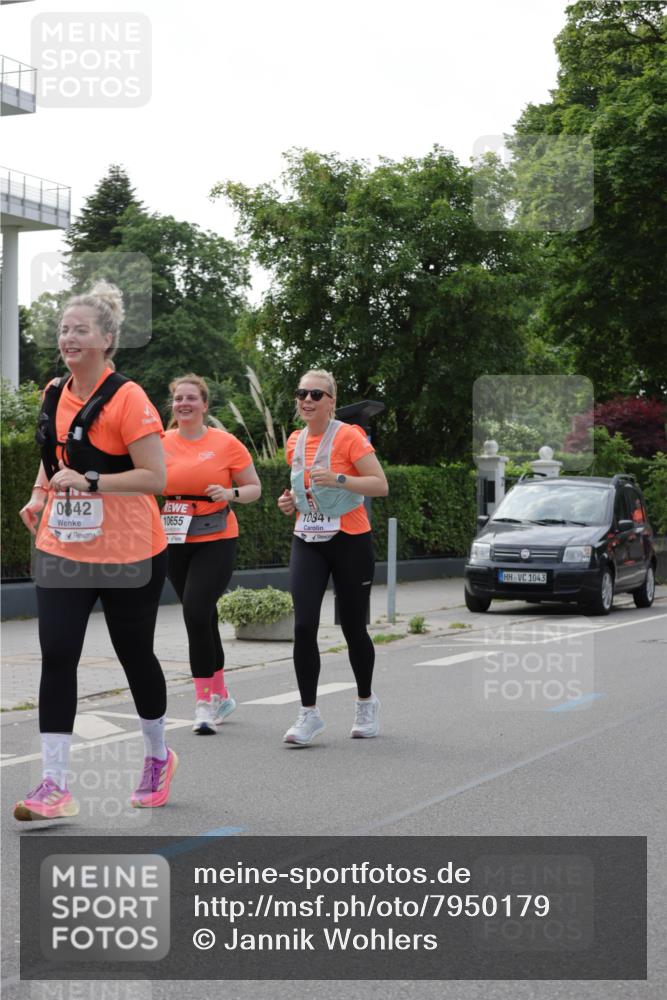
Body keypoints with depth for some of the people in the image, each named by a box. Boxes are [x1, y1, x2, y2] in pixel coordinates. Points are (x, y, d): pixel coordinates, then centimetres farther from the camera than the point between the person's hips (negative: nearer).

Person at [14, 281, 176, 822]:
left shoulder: (127, 399, -15)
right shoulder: (54, 393, 6)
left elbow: (155, 477, -19)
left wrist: (90, 483, -26)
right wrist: (40, 495, 8)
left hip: (127, 554, -5)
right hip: (61, 550, 5)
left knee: (135, 655, 10)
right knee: (57, 658, -5)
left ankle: (159, 756, 35)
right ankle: (55, 785, -3)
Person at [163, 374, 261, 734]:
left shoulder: (226, 443, -3)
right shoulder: (161, 444, 4)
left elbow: (254, 488, 3)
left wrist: (230, 494, -15)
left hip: (215, 541, -4)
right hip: (175, 543, 4)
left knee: (196, 612, -18)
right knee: (202, 619, 12)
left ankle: (205, 701, -9)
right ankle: (221, 695, 28)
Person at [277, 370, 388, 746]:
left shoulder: (349, 437, -10)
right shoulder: (295, 442, 8)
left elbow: (381, 485, -14)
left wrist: (339, 479, -26)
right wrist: (293, 501, 5)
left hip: (349, 541, -4)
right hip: (308, 542, 4)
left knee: (353, 627, 5)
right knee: (304, 625, -11)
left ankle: (366, 701, 28)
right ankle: (310, 712, -5)